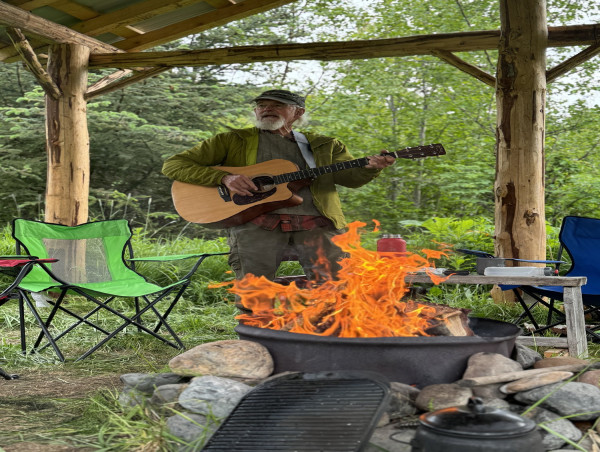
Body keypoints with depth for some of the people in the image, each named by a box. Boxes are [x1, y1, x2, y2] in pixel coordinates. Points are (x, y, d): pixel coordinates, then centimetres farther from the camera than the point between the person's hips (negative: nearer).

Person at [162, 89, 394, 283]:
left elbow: (351, 177, 12)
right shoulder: (232, 141, 16)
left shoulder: (323, 145, 24)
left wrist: (370, 167, -12)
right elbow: (173, 164, 11)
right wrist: (224, 177, -6)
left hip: (316, 222, 2)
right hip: (255, 221, -1)